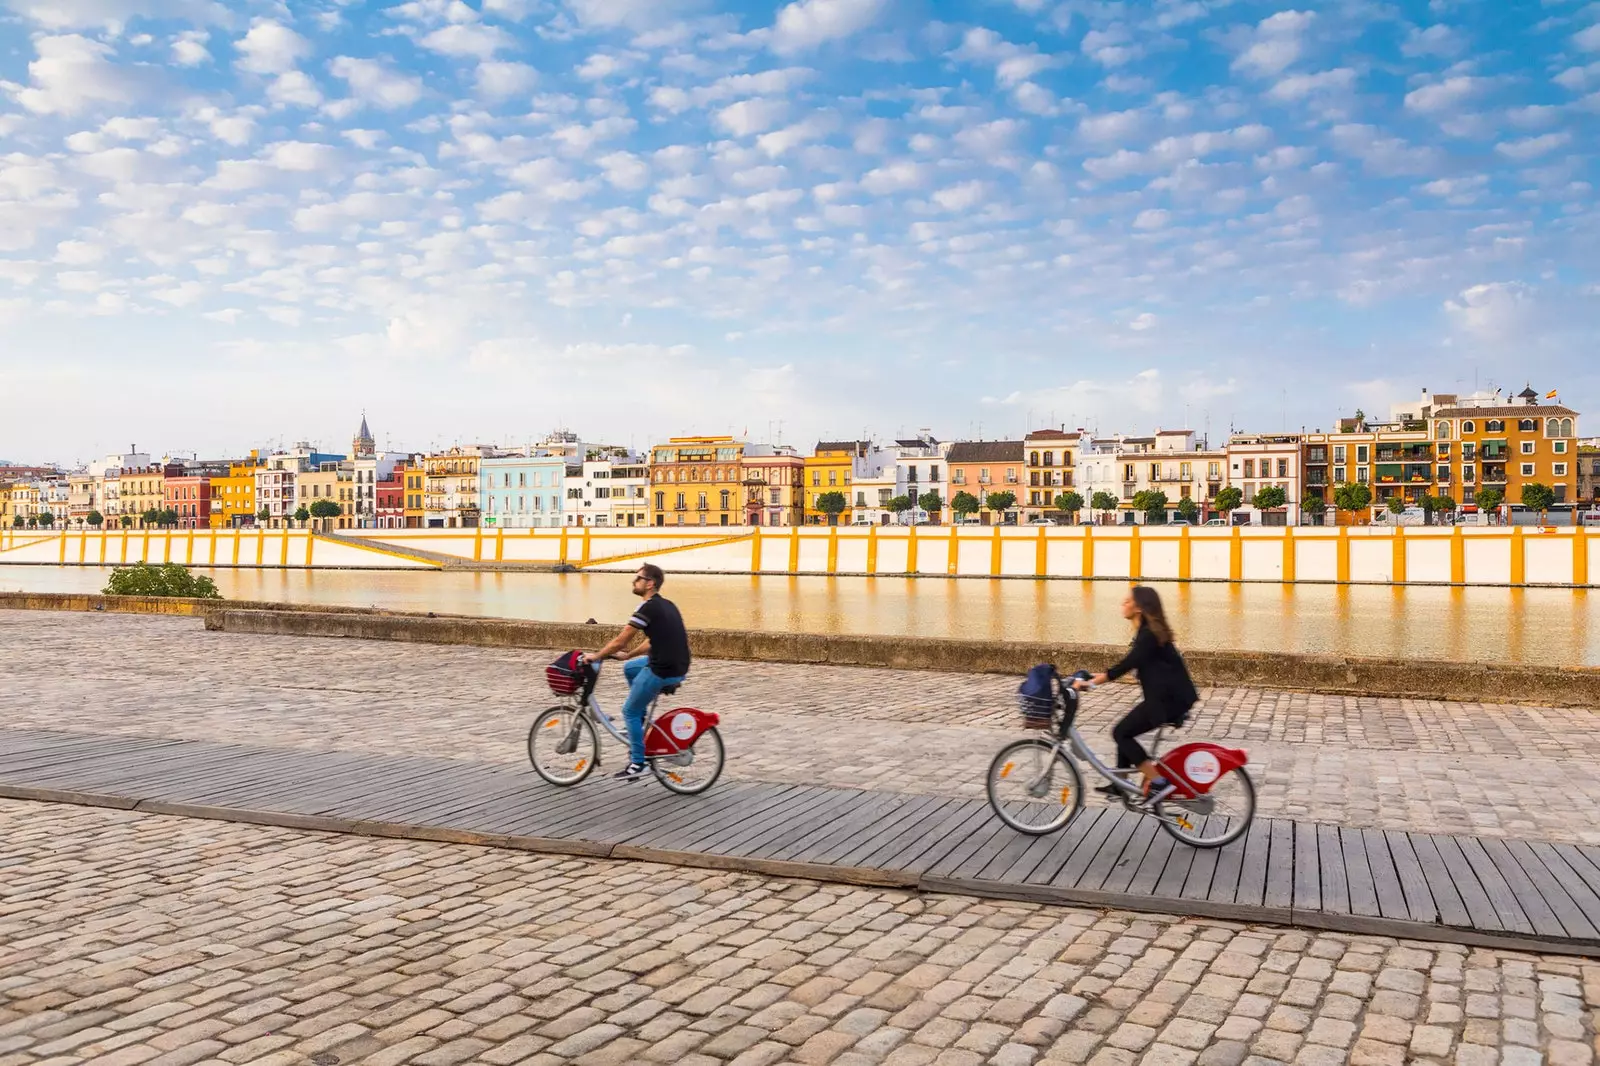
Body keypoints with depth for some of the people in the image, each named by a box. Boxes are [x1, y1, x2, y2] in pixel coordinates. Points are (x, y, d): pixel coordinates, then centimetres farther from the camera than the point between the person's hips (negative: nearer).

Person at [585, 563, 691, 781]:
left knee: (630, 712, 7)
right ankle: (641, 721, 29)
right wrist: (627, 655, 27)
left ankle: (638, 764, 10)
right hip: (678, 666, 9)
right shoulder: (666, 605, 15)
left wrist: (595, 656, 3)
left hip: (663, 670, -9)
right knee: (629, 668, 28)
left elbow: (620, 641, -12)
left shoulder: (648, 608, -13)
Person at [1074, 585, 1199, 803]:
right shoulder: (1147, 632, 13)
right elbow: (1129, 665, 20)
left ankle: (1158, 782, -7)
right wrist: (1095, 678, 16)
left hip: (1170, 698, -10)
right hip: (1166, 696, 10)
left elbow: (1125, 666, -23)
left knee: (1121, 732, -7)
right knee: (1125, 731, 14)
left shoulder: (1149, 635, -17)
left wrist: (1090, 682, -24)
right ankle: (1119, 785, 20)